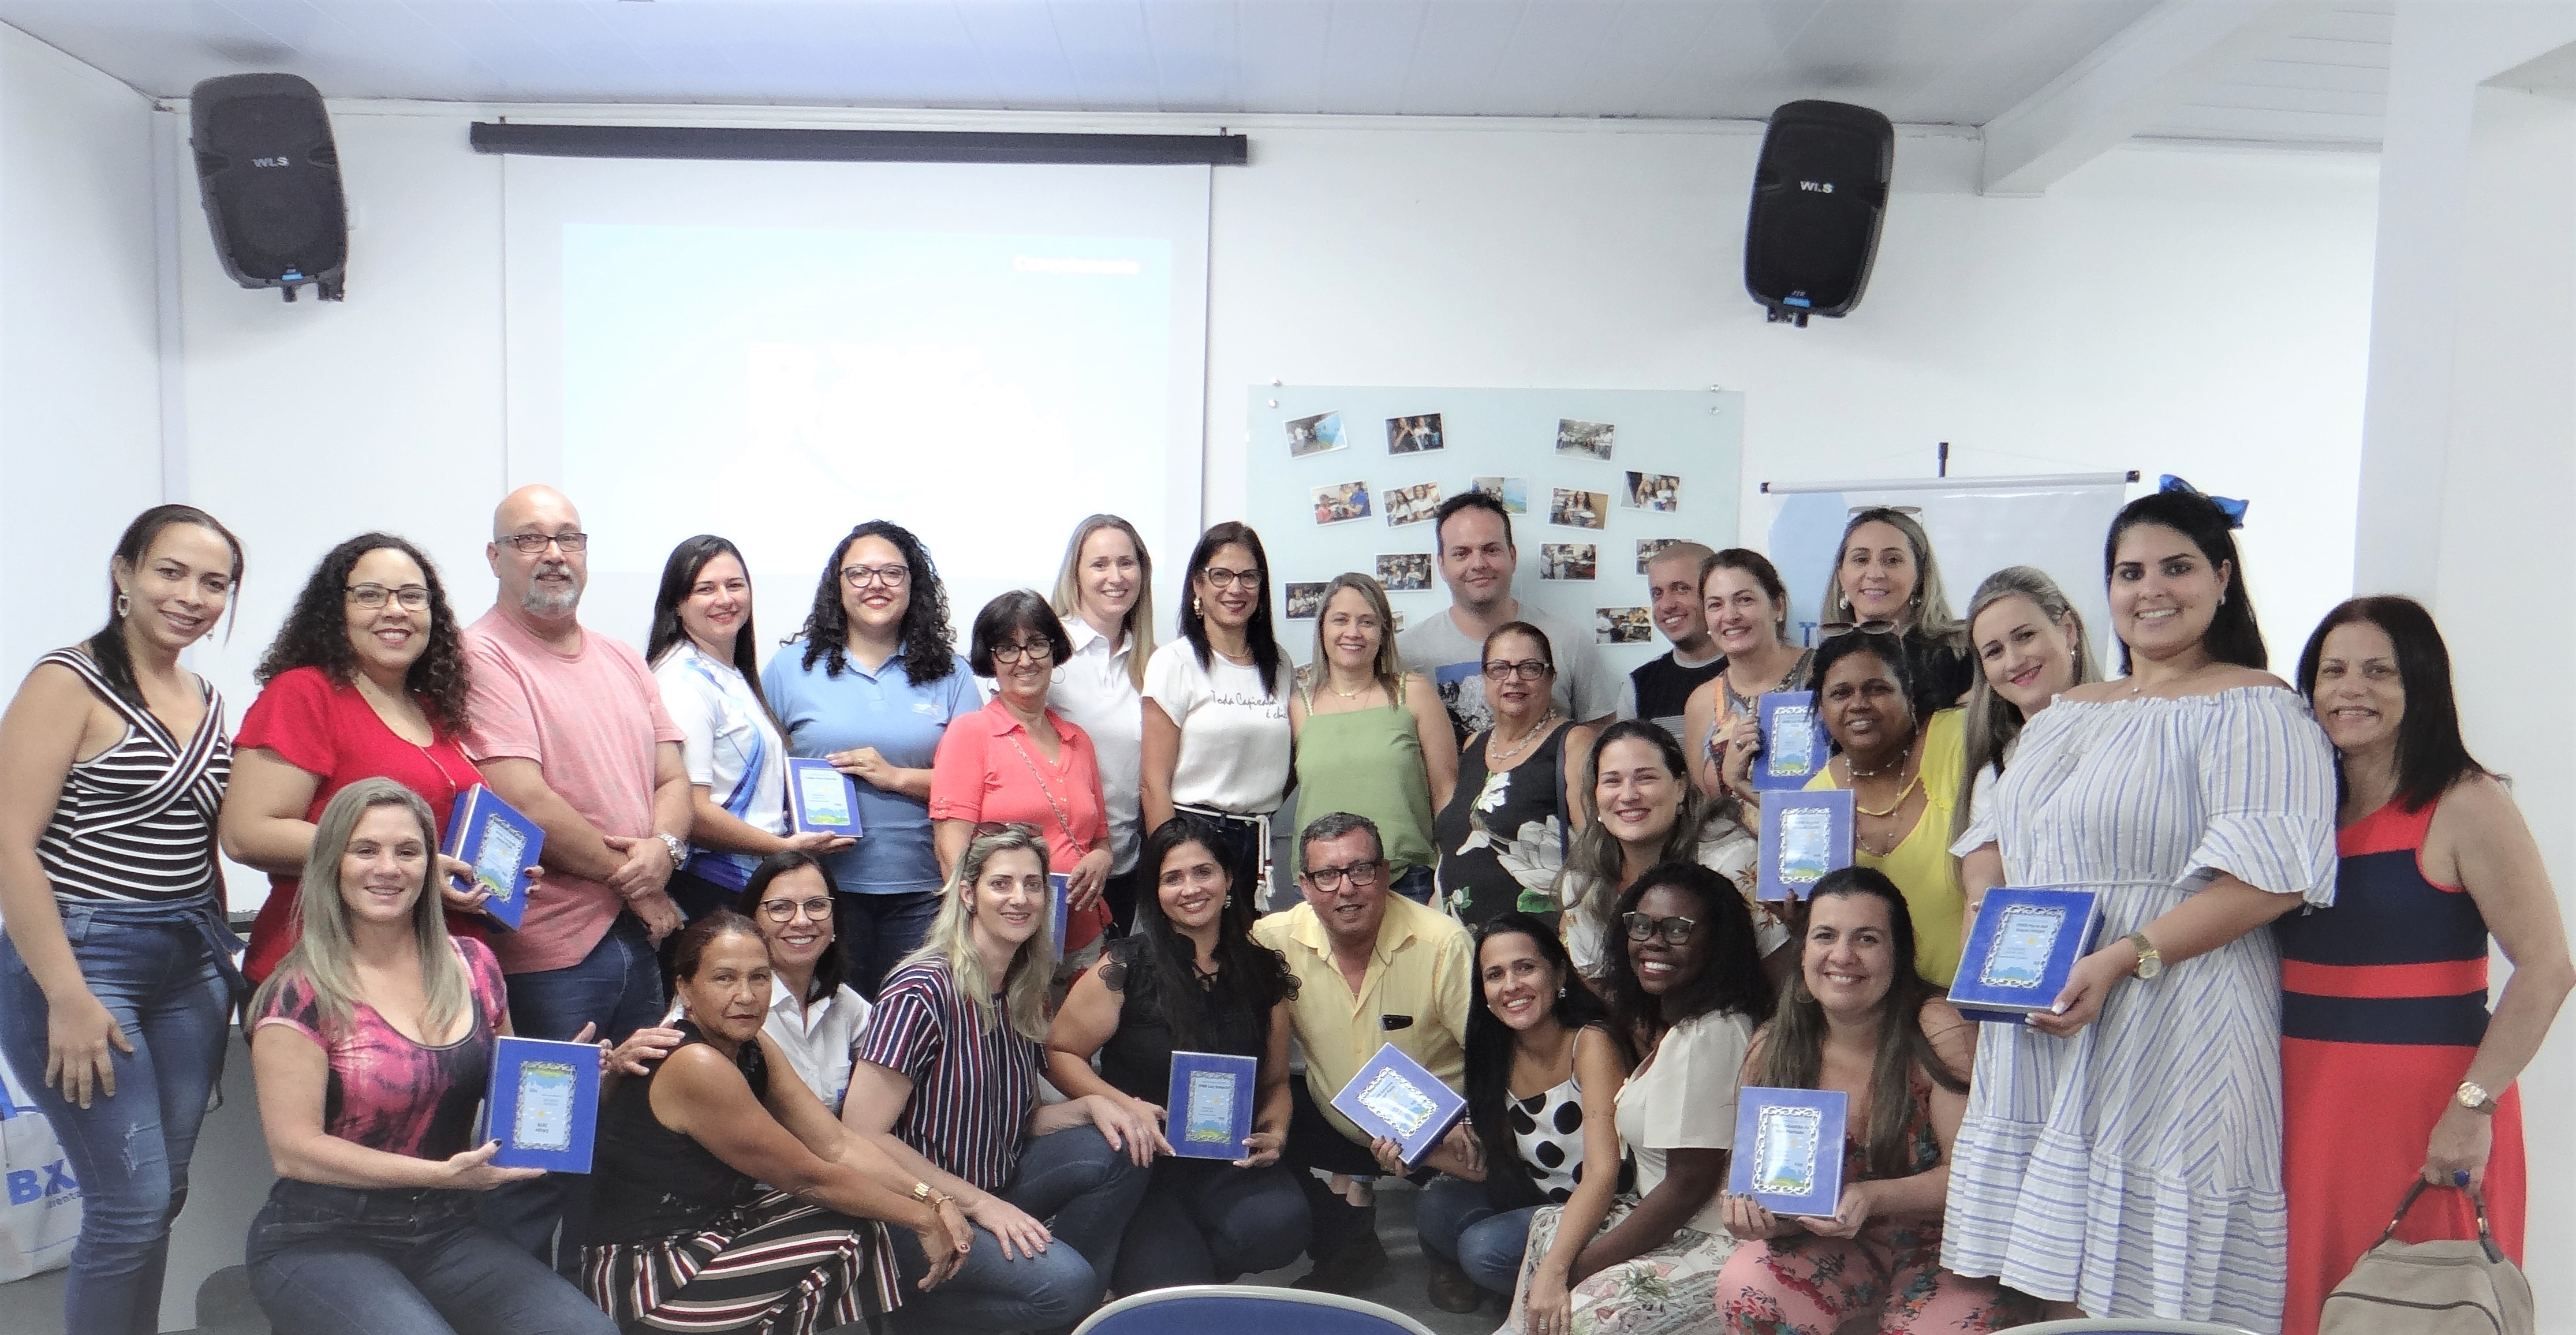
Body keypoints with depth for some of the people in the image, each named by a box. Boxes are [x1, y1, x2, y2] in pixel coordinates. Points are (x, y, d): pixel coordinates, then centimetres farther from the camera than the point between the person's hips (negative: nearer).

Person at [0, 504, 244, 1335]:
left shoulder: (206, 702, 10)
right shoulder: (70, 682, -9)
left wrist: (219, 951, 11)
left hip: (193, 963, 6)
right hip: (83, 959, -6)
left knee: (162, 1197, 10)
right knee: (132, 1204, -5)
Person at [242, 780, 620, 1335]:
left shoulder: (473, 965, 6)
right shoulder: (303, 993, -9)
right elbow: (293, 1150, -13)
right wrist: (440, 1173, -20)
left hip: (446, 1232, 4)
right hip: (322, 1242, -4)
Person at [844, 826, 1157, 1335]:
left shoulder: (1022, 995, 5)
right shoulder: (923, 993, -19)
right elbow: (862, 1135, -21)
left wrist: (1090, 1104, -8)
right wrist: (978, 1203, -21)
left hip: (996, 1185, 7)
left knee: (1122, 1150, -10)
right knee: (1064, 1284, -24)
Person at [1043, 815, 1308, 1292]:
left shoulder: (1262, 970, 7)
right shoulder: (1128, 966, -4)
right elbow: (1058, 1053, 0)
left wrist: (1275, 1134, -5)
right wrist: (1125, 1105, -15)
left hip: (1230, 1165, 3)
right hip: (1142, 1163, -3)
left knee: (1282, 1221, -29)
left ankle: (1187, 1272, 2)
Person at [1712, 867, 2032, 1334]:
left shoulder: (1940, 1032, -17)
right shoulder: (1770, 1050, -4)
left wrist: (1874, 1198, -32)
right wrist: (1755, 1212, -22)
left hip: (1950, 1248, -3)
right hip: (1837, 1249, 3)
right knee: (1743, 1288, -24)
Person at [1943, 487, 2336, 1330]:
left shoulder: (2254, 709, -5)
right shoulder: (2065, 715, 18)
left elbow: (2272, 874, -16)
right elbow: (1991, 834, 21)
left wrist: (2124, 959, -23)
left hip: (2168, 1041, -6)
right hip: (2038, 1041, 7)